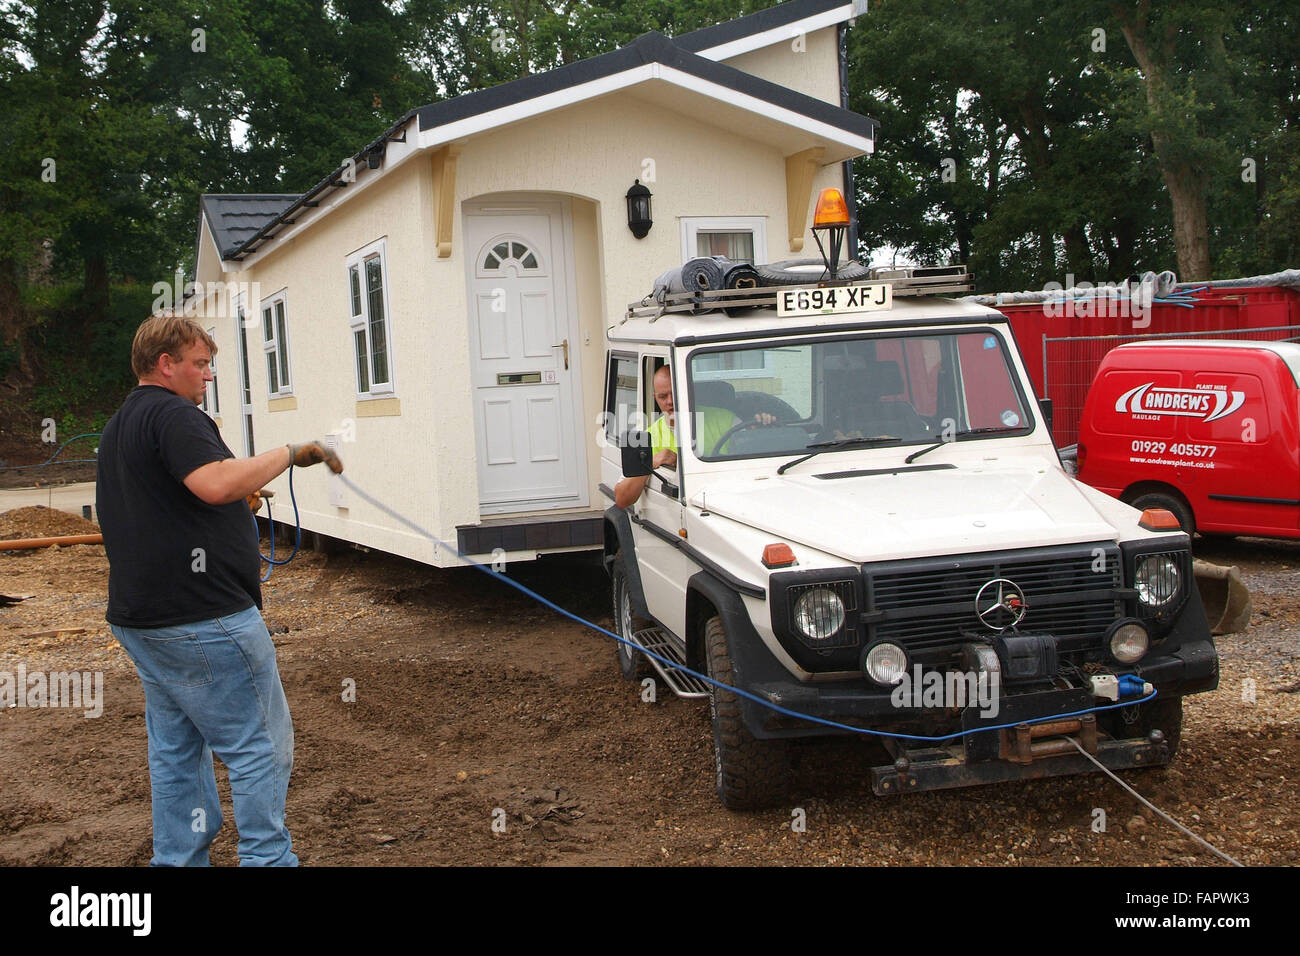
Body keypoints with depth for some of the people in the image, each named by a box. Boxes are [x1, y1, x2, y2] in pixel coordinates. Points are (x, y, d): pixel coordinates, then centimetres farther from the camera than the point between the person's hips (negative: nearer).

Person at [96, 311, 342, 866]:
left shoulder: (118, 428, 22)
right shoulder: (172, 415, -12)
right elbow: (216, 483, -29)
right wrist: (290, 453, -22)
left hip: (139, 617, 10)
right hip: (202, 616, -10)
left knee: (175, 748, 14)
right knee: (259, 746, -3)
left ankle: (177, 859, 17)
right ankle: (267, 858, -2)